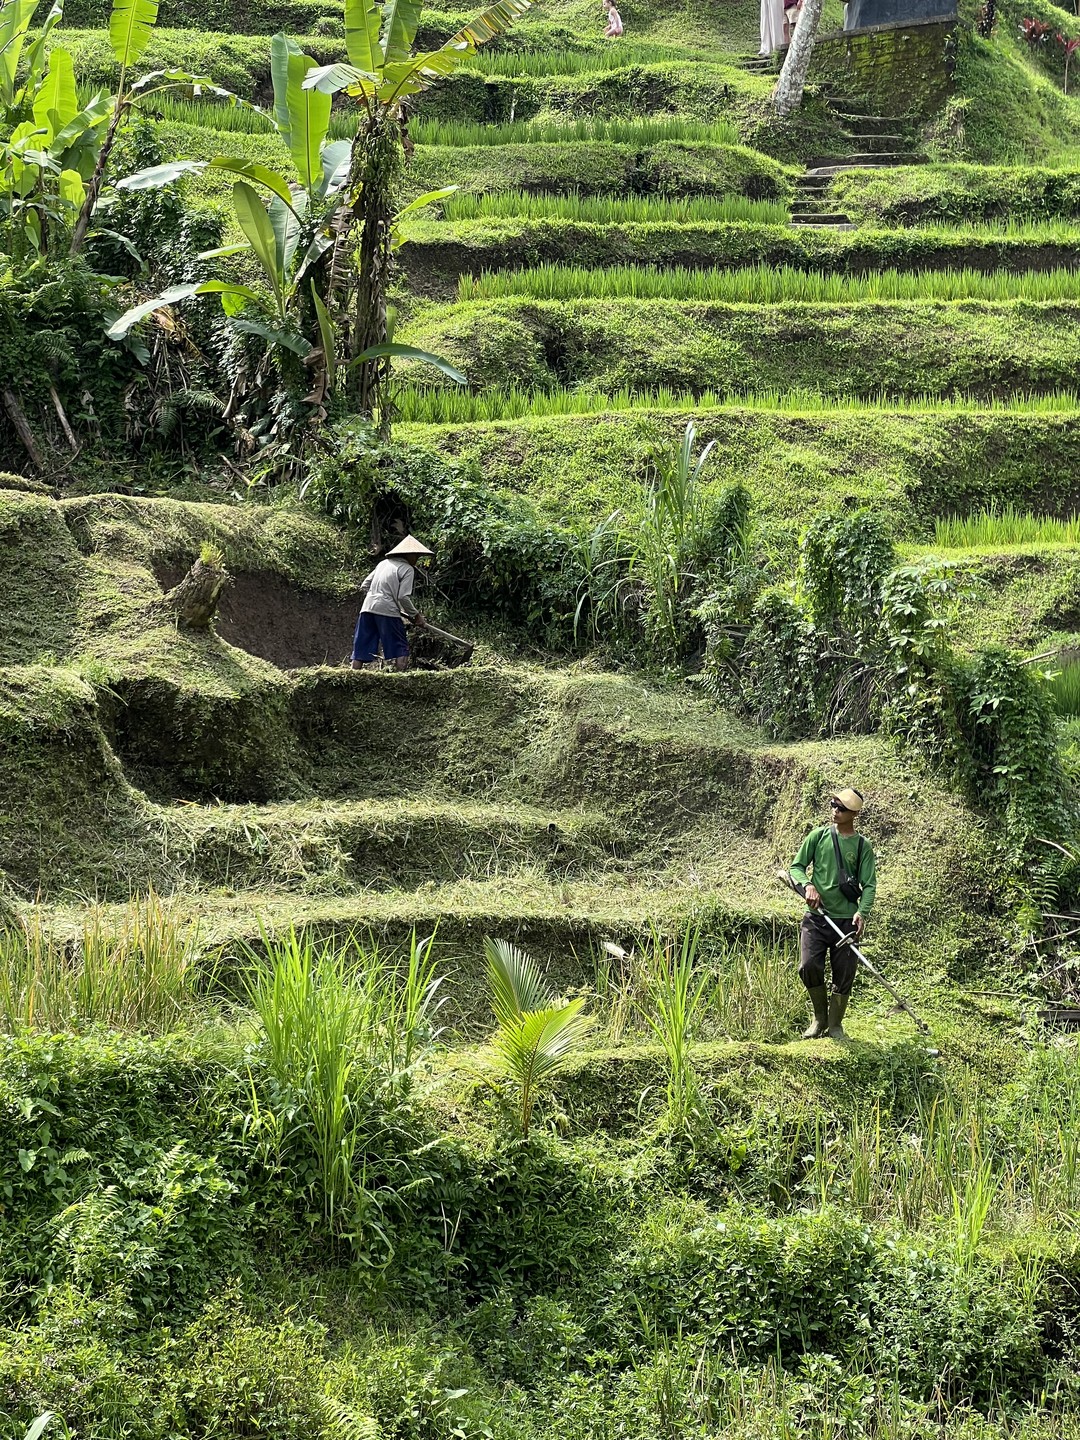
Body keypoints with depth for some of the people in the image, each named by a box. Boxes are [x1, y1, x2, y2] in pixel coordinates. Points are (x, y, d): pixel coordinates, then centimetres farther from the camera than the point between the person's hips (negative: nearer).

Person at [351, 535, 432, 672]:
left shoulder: (383, 563, 19)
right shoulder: (407, 569, 0)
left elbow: (364, 586, 19)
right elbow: (403, 597, -9)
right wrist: (415, 615, 1)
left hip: (367, 608, 6)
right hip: (387, 610, -6)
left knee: (361, 649, 6)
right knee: (400, 649, 2)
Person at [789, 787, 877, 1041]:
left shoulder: (862, 846, 2)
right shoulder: (818, 836, 5)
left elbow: (869, 885, -1)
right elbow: (796, 867, 8)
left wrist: (862, 912, -19)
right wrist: (808, 885, -14)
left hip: (846, 920, 0)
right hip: (816, 917, 0)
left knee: (844, 975, 2)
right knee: (809, 966, -14)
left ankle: (835, 1025, 21)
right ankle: (820, 1017, 9)